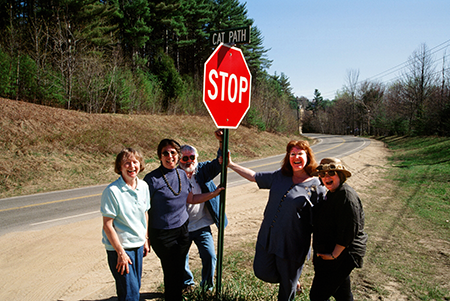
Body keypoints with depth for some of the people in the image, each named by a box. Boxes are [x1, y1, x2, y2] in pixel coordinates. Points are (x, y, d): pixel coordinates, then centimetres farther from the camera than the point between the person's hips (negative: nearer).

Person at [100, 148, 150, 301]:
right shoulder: (112, 191, -19)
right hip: (119, 247, -6)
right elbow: (107, 225, -16)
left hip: (138, 244, 6)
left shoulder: (143, 186, -1)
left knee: (135, 287, 17)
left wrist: (145, 240, 11)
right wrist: (121, 252, -15)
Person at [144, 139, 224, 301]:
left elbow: (191, 199, 13)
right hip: (162, 233, -5)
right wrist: (145, 236, -12)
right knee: (171, 272, 6)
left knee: (179, 270, 15)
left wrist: (214, 193, 8)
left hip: (182, 228, 5)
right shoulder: (152, 179, -14)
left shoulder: (182, 174, 3)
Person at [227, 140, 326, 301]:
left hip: (291, 245, -4)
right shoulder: (279, 176, 1)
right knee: (261, 272, 16)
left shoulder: (316, 186, -11)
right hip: (267, 238, 5)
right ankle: (289, 281, 41)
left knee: (287, 284, 13)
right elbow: (254, 176, 10)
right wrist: (230, 164, 7)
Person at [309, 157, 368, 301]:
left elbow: (349, 231, -27)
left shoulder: (346, 196, -23)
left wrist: (334, 255, -22)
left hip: (341, 256, -10)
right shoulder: (332, 193, 10)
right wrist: (319, 251, 21)